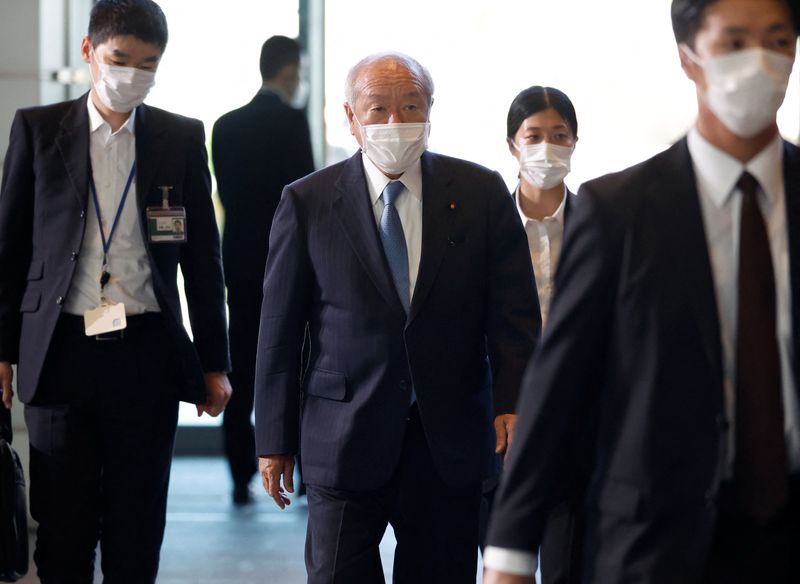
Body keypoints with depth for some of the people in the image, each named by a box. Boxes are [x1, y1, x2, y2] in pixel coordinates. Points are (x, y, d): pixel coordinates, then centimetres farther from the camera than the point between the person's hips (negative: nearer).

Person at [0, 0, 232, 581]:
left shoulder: (182, 138, 6)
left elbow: (203, 255, 8)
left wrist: (214, 362, 7)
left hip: (147, 356, 1)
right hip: (61, 352, 0)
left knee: (138, 532, 5)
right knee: (63, 530, 4)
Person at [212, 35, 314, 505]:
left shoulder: (226, 126, 7)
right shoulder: (292, 121, -10)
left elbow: (226, 193, 10)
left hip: (240, 260, 5)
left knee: (241, 375, 6)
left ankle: (242, 480, 4)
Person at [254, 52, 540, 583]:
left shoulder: (482, 193, 3)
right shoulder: (307, 202, 1)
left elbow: (514, 313, 1)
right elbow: (279, 333, 3)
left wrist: (512, 402, -13)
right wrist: (275, 440, 2)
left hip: (450, 444, 1)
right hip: (345, 441, -1)